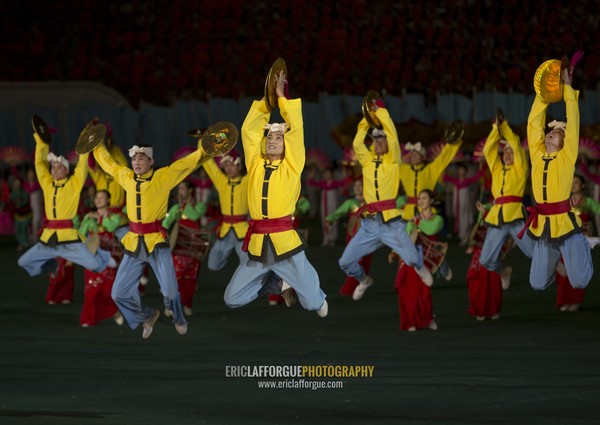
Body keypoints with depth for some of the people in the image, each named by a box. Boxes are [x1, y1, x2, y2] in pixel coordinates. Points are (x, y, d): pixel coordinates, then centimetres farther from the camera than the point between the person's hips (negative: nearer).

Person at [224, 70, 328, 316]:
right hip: (257, 244, 3)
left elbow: (296, 129, -2)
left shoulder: (291, 167, 4)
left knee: (313, 303, -5)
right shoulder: (255, 165, 11)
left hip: (285, 243, -3)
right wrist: (267, 98, 7)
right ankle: (278, 284, 27)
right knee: (231, 299, 4)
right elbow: (248, 129, 8)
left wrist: (281, 97, 3)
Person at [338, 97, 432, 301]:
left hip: (391, 223, -4)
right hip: (369, 224, 4)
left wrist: (380, 111, -2)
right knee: (346, 262, 0)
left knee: (412, 258, -12)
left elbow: (392, 135, -7)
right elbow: (357, 143, 0)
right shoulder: (367, 161, 12)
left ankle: (421, 268, 27)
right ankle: (364, 280, 32)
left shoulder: (392, 160, 3)